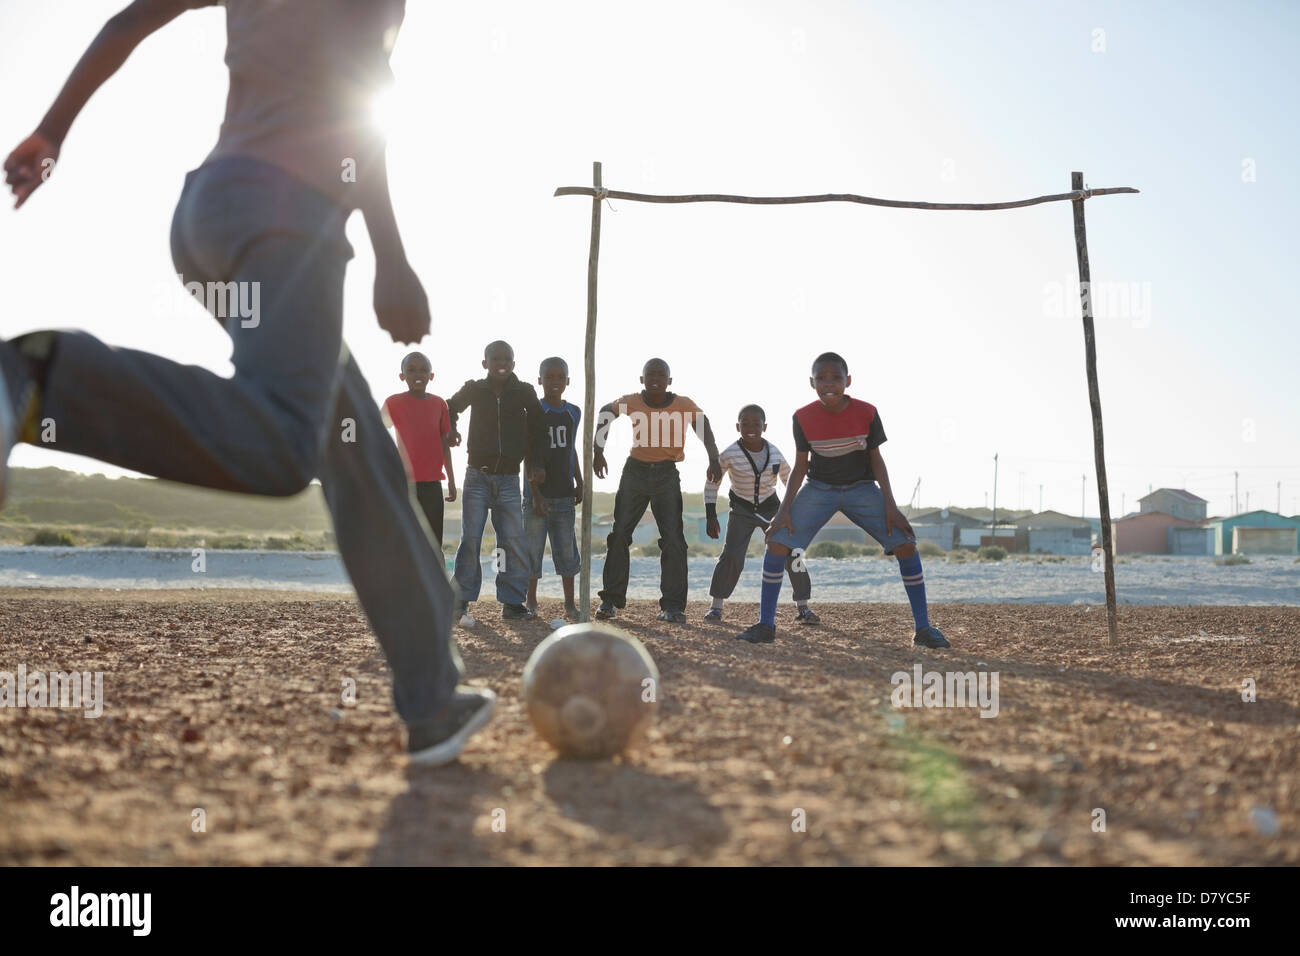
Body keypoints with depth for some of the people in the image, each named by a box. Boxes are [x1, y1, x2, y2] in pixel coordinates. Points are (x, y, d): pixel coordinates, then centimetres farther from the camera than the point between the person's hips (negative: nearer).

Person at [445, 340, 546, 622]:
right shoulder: (474, 389, 2)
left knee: (513, 541, -4)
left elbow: (536, 427, 14)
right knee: (470, 540, -5)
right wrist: (451, 430, 2)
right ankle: (461, 601, 1)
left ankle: (512, 603, 2)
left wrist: (533, 461, 7)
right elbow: (451, 406, 21)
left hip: (508, 480, 1)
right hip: (477, 477, 0)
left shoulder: (524, 393, 2)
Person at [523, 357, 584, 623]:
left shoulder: (573, 413, 9)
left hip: (564, 493, 4)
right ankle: (531, 603, 12)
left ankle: (570, 604, 12)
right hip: (538, 493, -4)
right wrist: (535, 494, -14)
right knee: (533, 547, 1)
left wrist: (579, 483, 14)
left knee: (567, 548, 6)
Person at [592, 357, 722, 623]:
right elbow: (605, 413, 10)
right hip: (635, 471, 1)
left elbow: (705, 430, -5)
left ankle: (673, 606, -1)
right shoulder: (633, 402, -5)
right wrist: (598, 451, 3)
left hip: (667, 474, -1)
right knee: (619, 534, 0)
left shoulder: (683, 405, -8)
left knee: (673, 539, -6)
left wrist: (713, 460, -22)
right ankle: (611, 599, 8)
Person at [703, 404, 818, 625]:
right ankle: (716, 606, -1)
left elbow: (789, 478, 8)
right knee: (731, 556, -17)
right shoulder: (729, 455, -18)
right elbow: (712, 483, -5)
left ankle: (803, 608, 7)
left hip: (771, 507, 2)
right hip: (741, 511, -2)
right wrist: (710, 517, -9)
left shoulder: (774, 453, -9)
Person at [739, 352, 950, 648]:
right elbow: (801, 466, -6)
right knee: (777, 543, -16)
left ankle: (923, 628, -4)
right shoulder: (804, 417, -15)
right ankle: (765, 626, -4)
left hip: (862, 488, 0)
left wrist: (890, 505, -14)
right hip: (819, 489, 0)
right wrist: (785, 509, -13)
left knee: (905, 544, -15)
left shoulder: (866, 413, -17)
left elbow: (876, 460, -7)